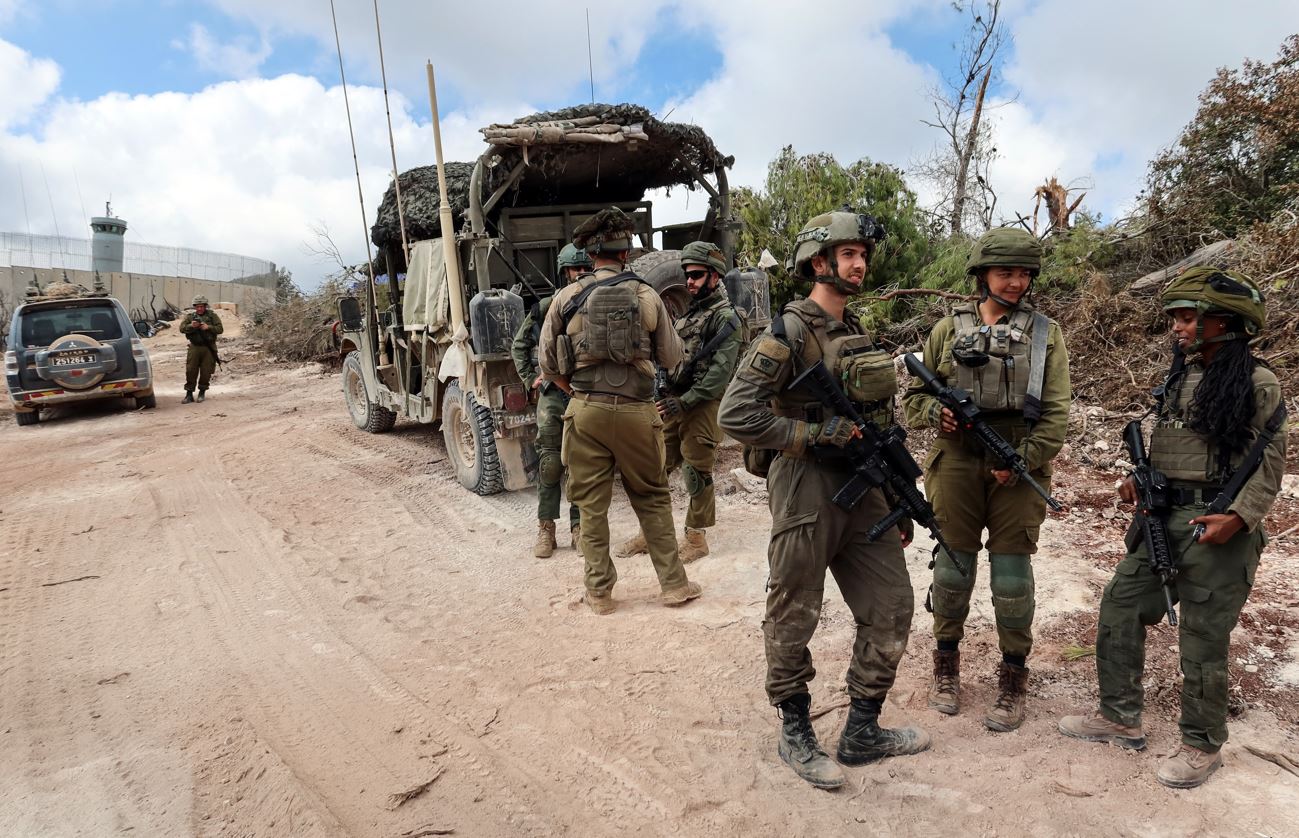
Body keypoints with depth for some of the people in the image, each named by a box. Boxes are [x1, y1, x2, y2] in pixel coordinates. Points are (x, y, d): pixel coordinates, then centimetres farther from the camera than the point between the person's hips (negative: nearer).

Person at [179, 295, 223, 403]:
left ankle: (202, 393, 17)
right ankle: (189, 394, 5)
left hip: (208, 348, -1)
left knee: (206, 372, 2)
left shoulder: (212, 315, 5)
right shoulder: (190, 316, 9)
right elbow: (182, 328, 0)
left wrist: (208, 327, -17)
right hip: (194, 347, 1)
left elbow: (220, 329, -2)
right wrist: (191, 326, -19)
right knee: (191, 371, -1)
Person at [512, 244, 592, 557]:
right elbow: (519, 346, 13)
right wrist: (531, 378, 6)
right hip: (553, 394, 0)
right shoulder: (545, 308, 2)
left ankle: (579, 525, 17)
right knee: (550, 463, 2)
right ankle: (545, 528, 12)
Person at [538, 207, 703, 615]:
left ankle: (599, 591, 18)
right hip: (637, 410, 0)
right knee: (652, 498, 14)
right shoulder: (647, 296, -1)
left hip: (586, 411, 0)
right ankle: (674, 584, 19)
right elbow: (672, 359, 6)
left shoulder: (567, 298, 0)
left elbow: (548, 363, 5)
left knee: (591, 503, 10)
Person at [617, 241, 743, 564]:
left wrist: (685, 402, -22)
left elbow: (720, 373, -17)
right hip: (672, 402, 7)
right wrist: (662, 392, 8)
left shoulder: (727, 318, -8)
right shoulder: (686, 311, 17)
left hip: (702, 405, -7)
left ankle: (697, 539, 15)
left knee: (697, 474, 2)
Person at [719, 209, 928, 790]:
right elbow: (735, 415, -20)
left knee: (892, 609, 12)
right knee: (793, 621, 6)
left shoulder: (859, 334, 14)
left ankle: (863, 732, 28)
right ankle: (795, 735, 27)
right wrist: (818, 432, -19)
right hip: (807, 491, -8)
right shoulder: (788, 334, -11)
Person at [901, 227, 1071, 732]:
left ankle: (1013, 678, 21)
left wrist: (1023, 460, -12)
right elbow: (913, 396, 11)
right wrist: (934, 412, -11)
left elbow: (1055, 413, -1)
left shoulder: (1044, 333, 5)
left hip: (1019, 467, 0)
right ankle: (946, 663, 27)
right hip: (956, 461, 1)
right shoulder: (949, 329, 7)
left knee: (1012, 574, 5)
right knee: (953, 567, 9)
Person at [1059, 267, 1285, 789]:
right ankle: (1120, 719, 24)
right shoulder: (1179, 376, 11)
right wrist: (1138, 480, 5)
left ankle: (1203, 746, 23)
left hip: (1216, 528, -7)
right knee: (1118, 611, 9)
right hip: (1162, 518, 7)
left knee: (1203, 640, 3)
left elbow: (1270, 463, -9)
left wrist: (1239, 518, -20)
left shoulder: (1257, 383, -8)